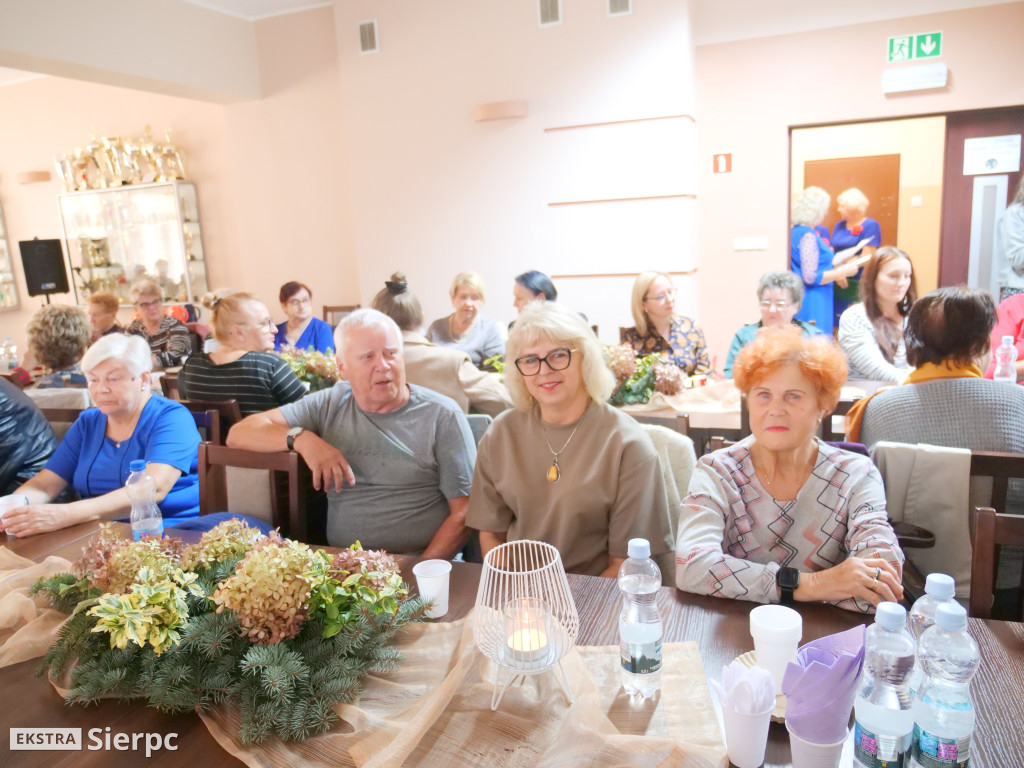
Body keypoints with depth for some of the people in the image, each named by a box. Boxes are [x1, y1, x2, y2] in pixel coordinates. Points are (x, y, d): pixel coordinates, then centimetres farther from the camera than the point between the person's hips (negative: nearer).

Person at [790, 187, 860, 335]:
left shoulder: (796, 231, 13)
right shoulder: (808, 235, -16)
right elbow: (810, 277, -22)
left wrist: (835, 274, 22)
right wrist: (843, 271, -12)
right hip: (813, 301, -10)